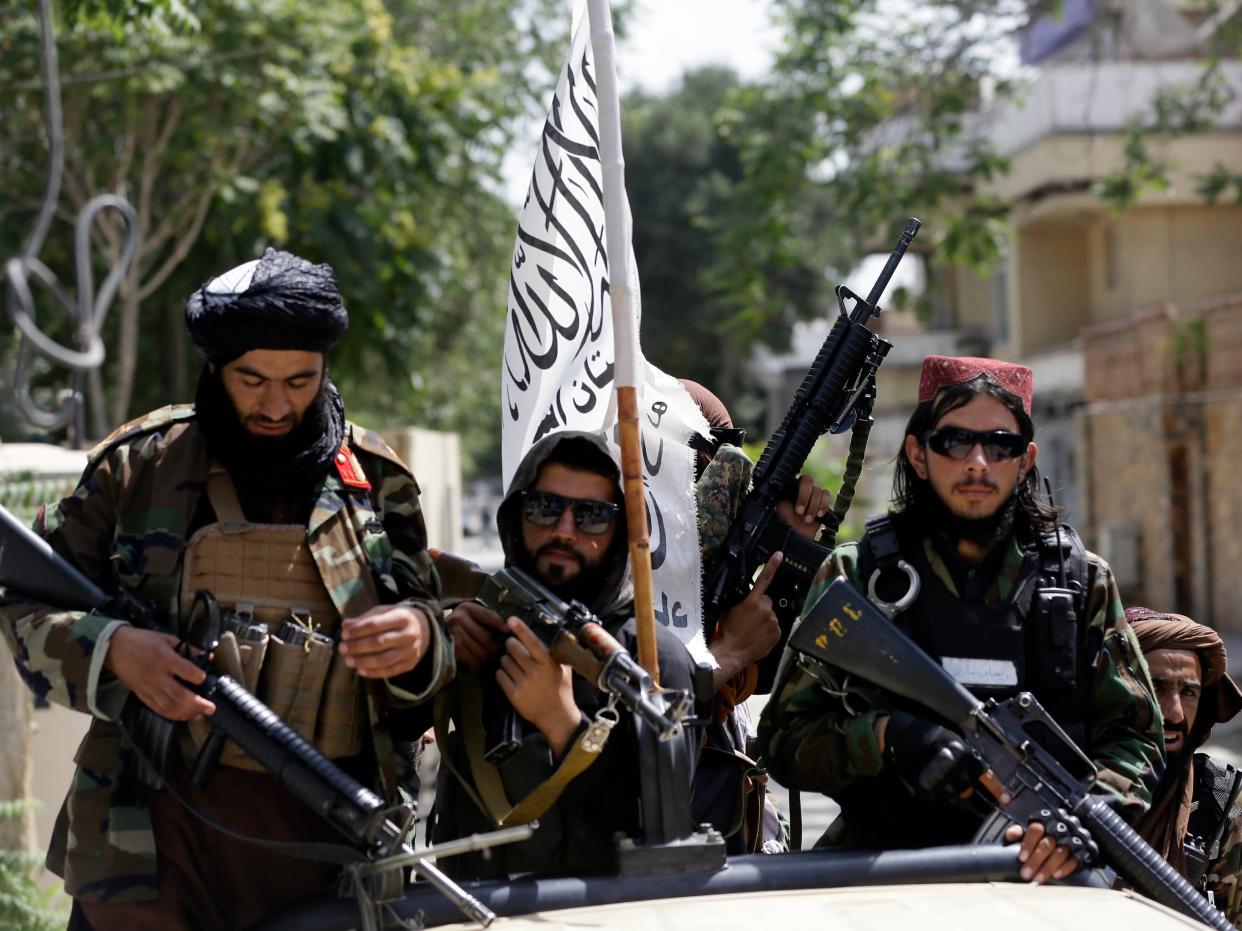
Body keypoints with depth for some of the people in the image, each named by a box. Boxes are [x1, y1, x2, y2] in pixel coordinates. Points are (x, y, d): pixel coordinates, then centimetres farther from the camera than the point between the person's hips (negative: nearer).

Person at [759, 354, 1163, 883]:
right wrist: (888, 736, -14)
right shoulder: (854, 577, 9)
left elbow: (1133, 736, 10)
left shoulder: (1081, 580, 14)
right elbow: (785, 738, 6)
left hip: (1040, 874, 2)